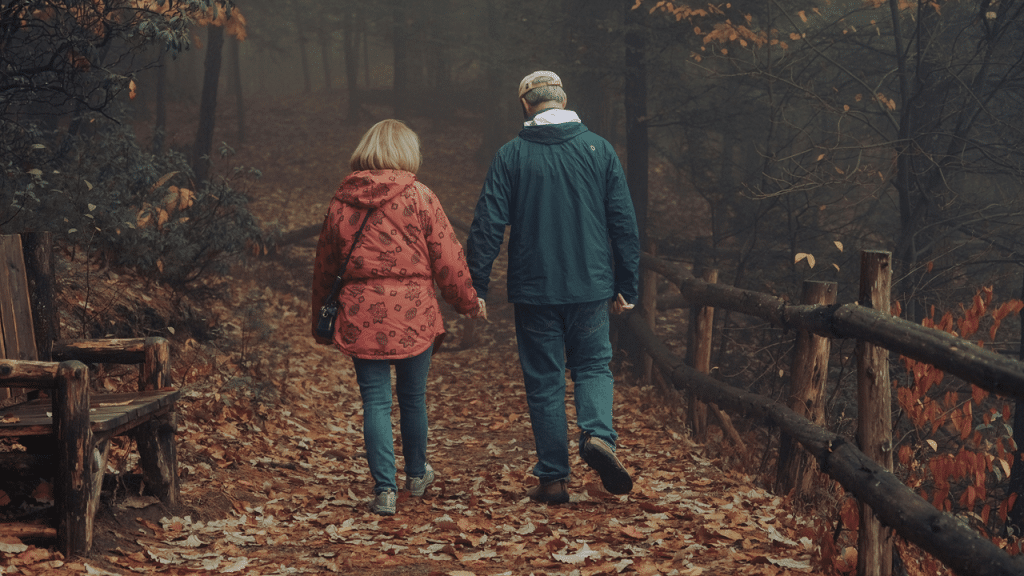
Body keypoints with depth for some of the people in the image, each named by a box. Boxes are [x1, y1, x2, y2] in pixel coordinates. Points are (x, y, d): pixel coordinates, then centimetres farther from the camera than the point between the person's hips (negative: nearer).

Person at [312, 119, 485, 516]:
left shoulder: (341, 201, 5)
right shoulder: (419, 197, -4)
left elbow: (325, 265, 12)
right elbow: (447, 257, -1)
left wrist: (320, 319, 23)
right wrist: (468, 301, 14)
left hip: (360, 315, 1)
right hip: (412, 312, -1)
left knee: (376, 401, 3)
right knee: (413, 397, 14)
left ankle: (385, 489, -4)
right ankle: (417, 475, 33)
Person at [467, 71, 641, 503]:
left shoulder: (511, 156, -4)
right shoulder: (599, 149, 1)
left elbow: (487, 225, -7)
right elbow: (624, 223, 3)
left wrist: (476, 287, -1)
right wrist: (626, 286, 10)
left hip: (534, 291, -1)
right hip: (590, 288, 1)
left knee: (544, 382, 8)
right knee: (594, 365, 16)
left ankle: (553, 478, 8)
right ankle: (598, 433, -11)